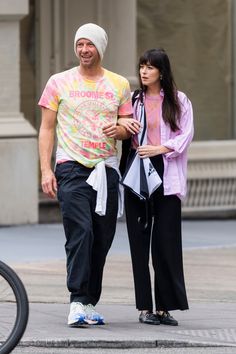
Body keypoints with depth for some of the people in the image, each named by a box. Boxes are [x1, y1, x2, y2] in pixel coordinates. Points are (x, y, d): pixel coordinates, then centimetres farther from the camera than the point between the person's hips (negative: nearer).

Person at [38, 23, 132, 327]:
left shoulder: (119, 85, 11)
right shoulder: (59, 82, 5)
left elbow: (129, 128, 15)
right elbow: (46, 128, 5)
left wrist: (118, 130, -10)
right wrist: (46, 169, -5)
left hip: (107, 170, 3)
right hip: (71, 168, -3)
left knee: (102, 240, 4)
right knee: (80, 234, -17)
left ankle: (90, 304, 12)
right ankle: (77, 303, -20)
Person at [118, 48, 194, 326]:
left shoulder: (179, 101, 7)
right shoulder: (132, 100, 11)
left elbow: (186, 135, 2)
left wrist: (160, 148, -12)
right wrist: (121, 121, -8)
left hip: (166, 176, -1)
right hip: (137, 173, 2)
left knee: (166, 241, -6)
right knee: (139, 241, -1)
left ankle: (164, 307, -2)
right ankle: (144, 307, 2)